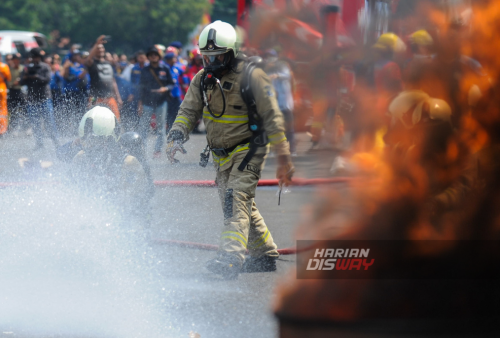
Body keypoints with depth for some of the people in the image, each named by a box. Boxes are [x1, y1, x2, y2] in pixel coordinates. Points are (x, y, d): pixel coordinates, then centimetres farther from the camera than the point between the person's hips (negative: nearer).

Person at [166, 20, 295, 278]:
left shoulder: (250, 76, -14)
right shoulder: (202, 80, 4)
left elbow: (272, 117, -12)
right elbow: (188, 112, 4)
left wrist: (283, 157, -13)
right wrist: (175, 139, -16)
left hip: (248, 151, -7)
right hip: (221, 156, 7)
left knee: (236, 199, -23)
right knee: (242, 207, 14)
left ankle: (230, 259, -36)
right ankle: (265, 256, 30)